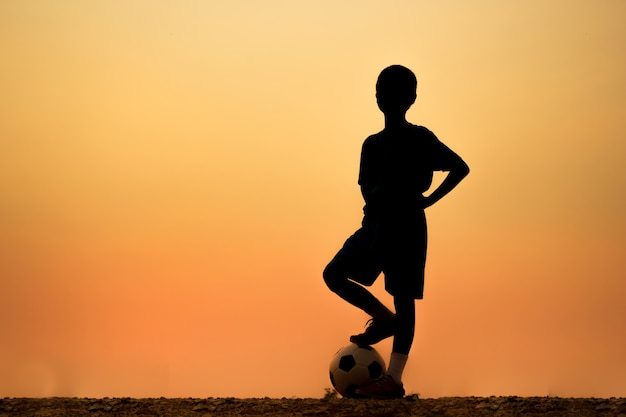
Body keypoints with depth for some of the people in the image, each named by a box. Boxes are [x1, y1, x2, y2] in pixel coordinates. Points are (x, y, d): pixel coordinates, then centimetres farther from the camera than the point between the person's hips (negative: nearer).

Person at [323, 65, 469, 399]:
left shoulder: (421, 139, -5)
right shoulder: (372, 143, 10)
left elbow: (461, 167, -2)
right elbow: (367, 189, 9)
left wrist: (429, 199, -7)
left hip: (407, 228, -6)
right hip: (375, 226, 6)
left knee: (404, 298, -6)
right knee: (334, 274, -1)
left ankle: (394, 379, -8)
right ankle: (385, 319, 15)